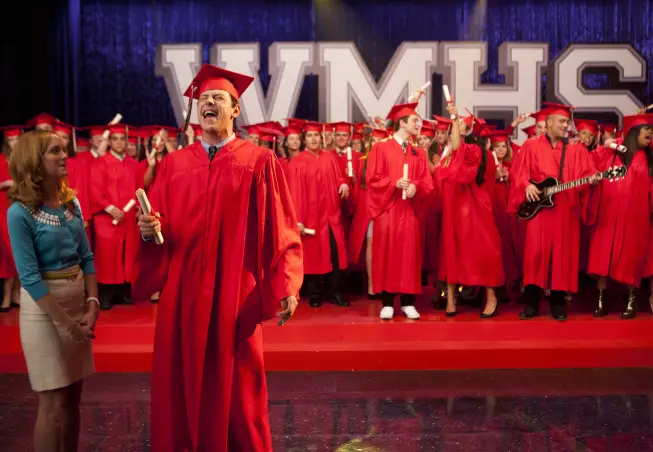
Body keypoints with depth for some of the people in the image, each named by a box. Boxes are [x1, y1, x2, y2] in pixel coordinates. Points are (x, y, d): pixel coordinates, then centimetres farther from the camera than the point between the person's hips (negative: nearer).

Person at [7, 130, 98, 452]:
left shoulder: (71, 202, 5)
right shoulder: (20, 212, -14)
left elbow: (86, 257, 5)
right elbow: (29, 277, -17)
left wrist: (93, 304, -7)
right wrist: (66, 321, -17)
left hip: (78, 299, 6)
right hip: (43, 307, -6)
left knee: (73, 395, 14)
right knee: (53, 402, 2)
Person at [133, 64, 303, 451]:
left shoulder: (260, 162, 0)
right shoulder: (174, 164, 10)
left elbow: (280, 228, -5)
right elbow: (158, 224, 11)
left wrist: (287, 285, -13)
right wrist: (150, 228, -13)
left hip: (235, 293, -3)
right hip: (183, 292, 3)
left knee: (236, 387, 7)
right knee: (182, 383, 10)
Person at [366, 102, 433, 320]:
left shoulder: (419, 153, 13)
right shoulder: (380, 148, 2)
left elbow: (427, 182, 7)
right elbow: (372, 178, -5)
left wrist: (415, 186, -14)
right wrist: (394, 183, -19)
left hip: (409, 210, 3)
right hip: (387, 209, -3)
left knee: (409, 254, 2)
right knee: (386, 253, -2)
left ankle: (408, 302, 8)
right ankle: (387, 303, 4)